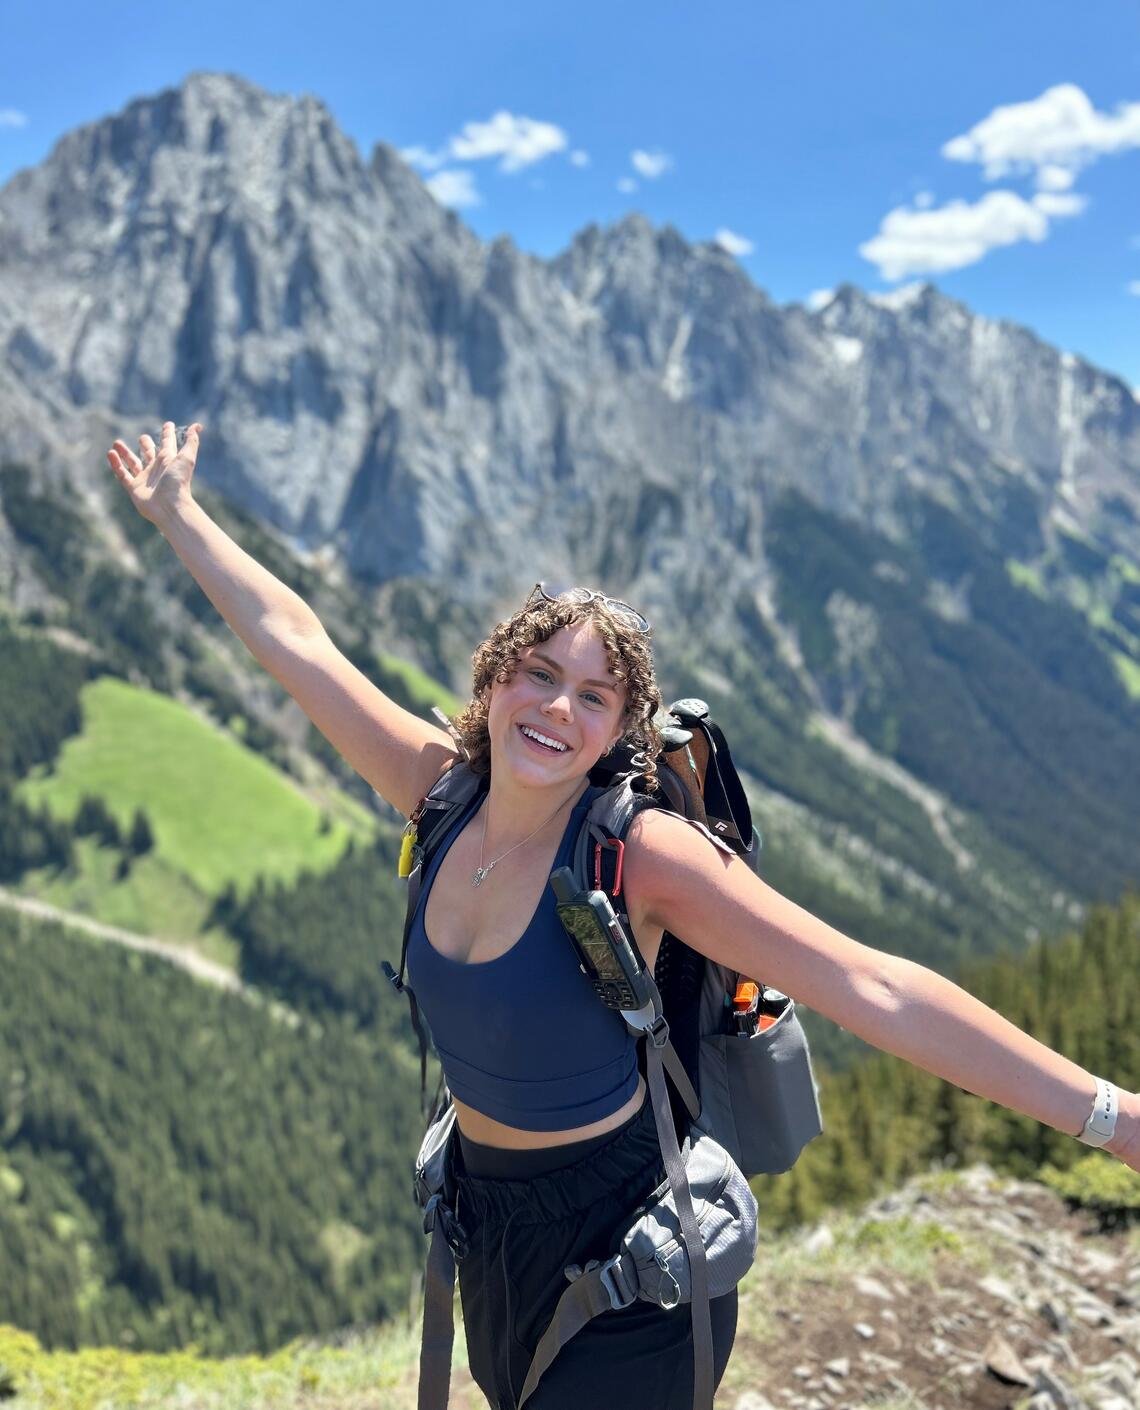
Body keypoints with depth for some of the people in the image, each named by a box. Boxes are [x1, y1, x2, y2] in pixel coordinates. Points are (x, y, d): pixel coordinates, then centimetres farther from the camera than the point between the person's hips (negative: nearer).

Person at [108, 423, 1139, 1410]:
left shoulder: (642, 852, -25)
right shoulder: (441, 788, -10)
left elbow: (876, 990, -30)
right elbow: (292, 638, -1)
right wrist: (177, 513, 8)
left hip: (619, 1240, -5)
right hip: (485, 1208, 6)